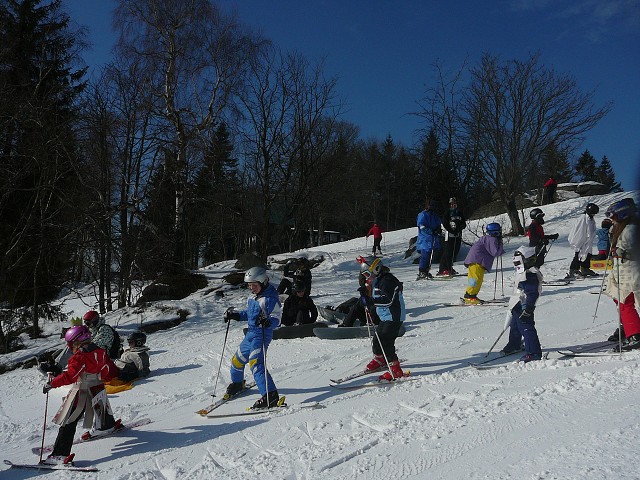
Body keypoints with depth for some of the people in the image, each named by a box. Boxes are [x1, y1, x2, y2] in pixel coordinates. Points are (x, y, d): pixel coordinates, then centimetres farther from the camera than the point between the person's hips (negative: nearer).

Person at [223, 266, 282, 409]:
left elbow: (276, 319, -19)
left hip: (262, 335, -9)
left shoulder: (271, 298, -15)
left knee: (256, 364, -22)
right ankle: (237, 384, 50)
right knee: (237, 360, 21)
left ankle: (270, 396, -26)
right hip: (250, 334, 9)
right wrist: (235, 315, 14)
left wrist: (267, 322, -38)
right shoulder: (252, 297, 10)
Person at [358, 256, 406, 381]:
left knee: (385, 343, -15)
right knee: (377, 341, 18)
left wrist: (371, 301, -34)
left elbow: (388, 300, -30)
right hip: (384, 318, 10)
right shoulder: (377, 281, 13)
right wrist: (366, 293, 6)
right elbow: (377, 299, 22)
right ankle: (379, 360, 44)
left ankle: (395, 370, -10)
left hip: (394, 317, -10)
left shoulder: (388, 281, -19)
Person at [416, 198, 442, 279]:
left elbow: (439, 224, 27)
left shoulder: (435, 215, 16)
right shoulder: (422, 215, -6)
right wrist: (432, 231, -21)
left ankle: (425, 272, 17)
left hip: (433, 240, 7)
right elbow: (422, 227, -13)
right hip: (425, 240, -7)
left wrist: (438, 230, 4)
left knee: (429, 256, 9)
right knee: (425, 256, -12)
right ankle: (421, 273, -9)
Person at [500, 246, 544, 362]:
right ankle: (514, 345, 45)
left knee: (526, 328, -10)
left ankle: (534, 352, -7)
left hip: (524, 308, -11)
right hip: (517, 307, 11)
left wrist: (528, 307, -29)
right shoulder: (524, 273, 14)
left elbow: (532, 294, -25)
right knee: (514, 326, 25)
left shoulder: (531, 275, -20)